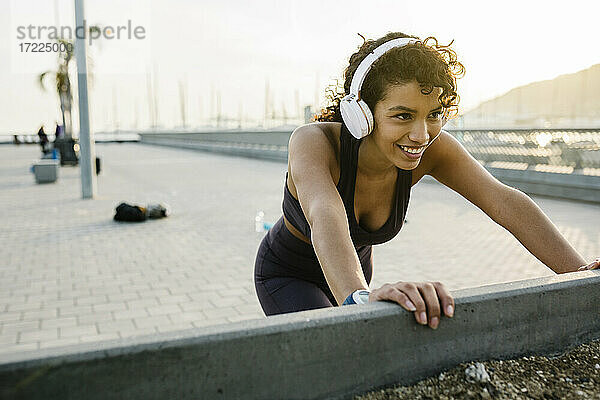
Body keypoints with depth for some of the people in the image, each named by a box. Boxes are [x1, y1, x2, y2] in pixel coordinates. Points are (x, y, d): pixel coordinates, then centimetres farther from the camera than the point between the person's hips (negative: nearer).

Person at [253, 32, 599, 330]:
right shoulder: (313, 142, -36)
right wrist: (360, 298, -74)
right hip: (285, 275, -4)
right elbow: (325, 220, -55)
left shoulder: (432, 149, -23)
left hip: (355, 268, 5)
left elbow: (505, 202, -31)